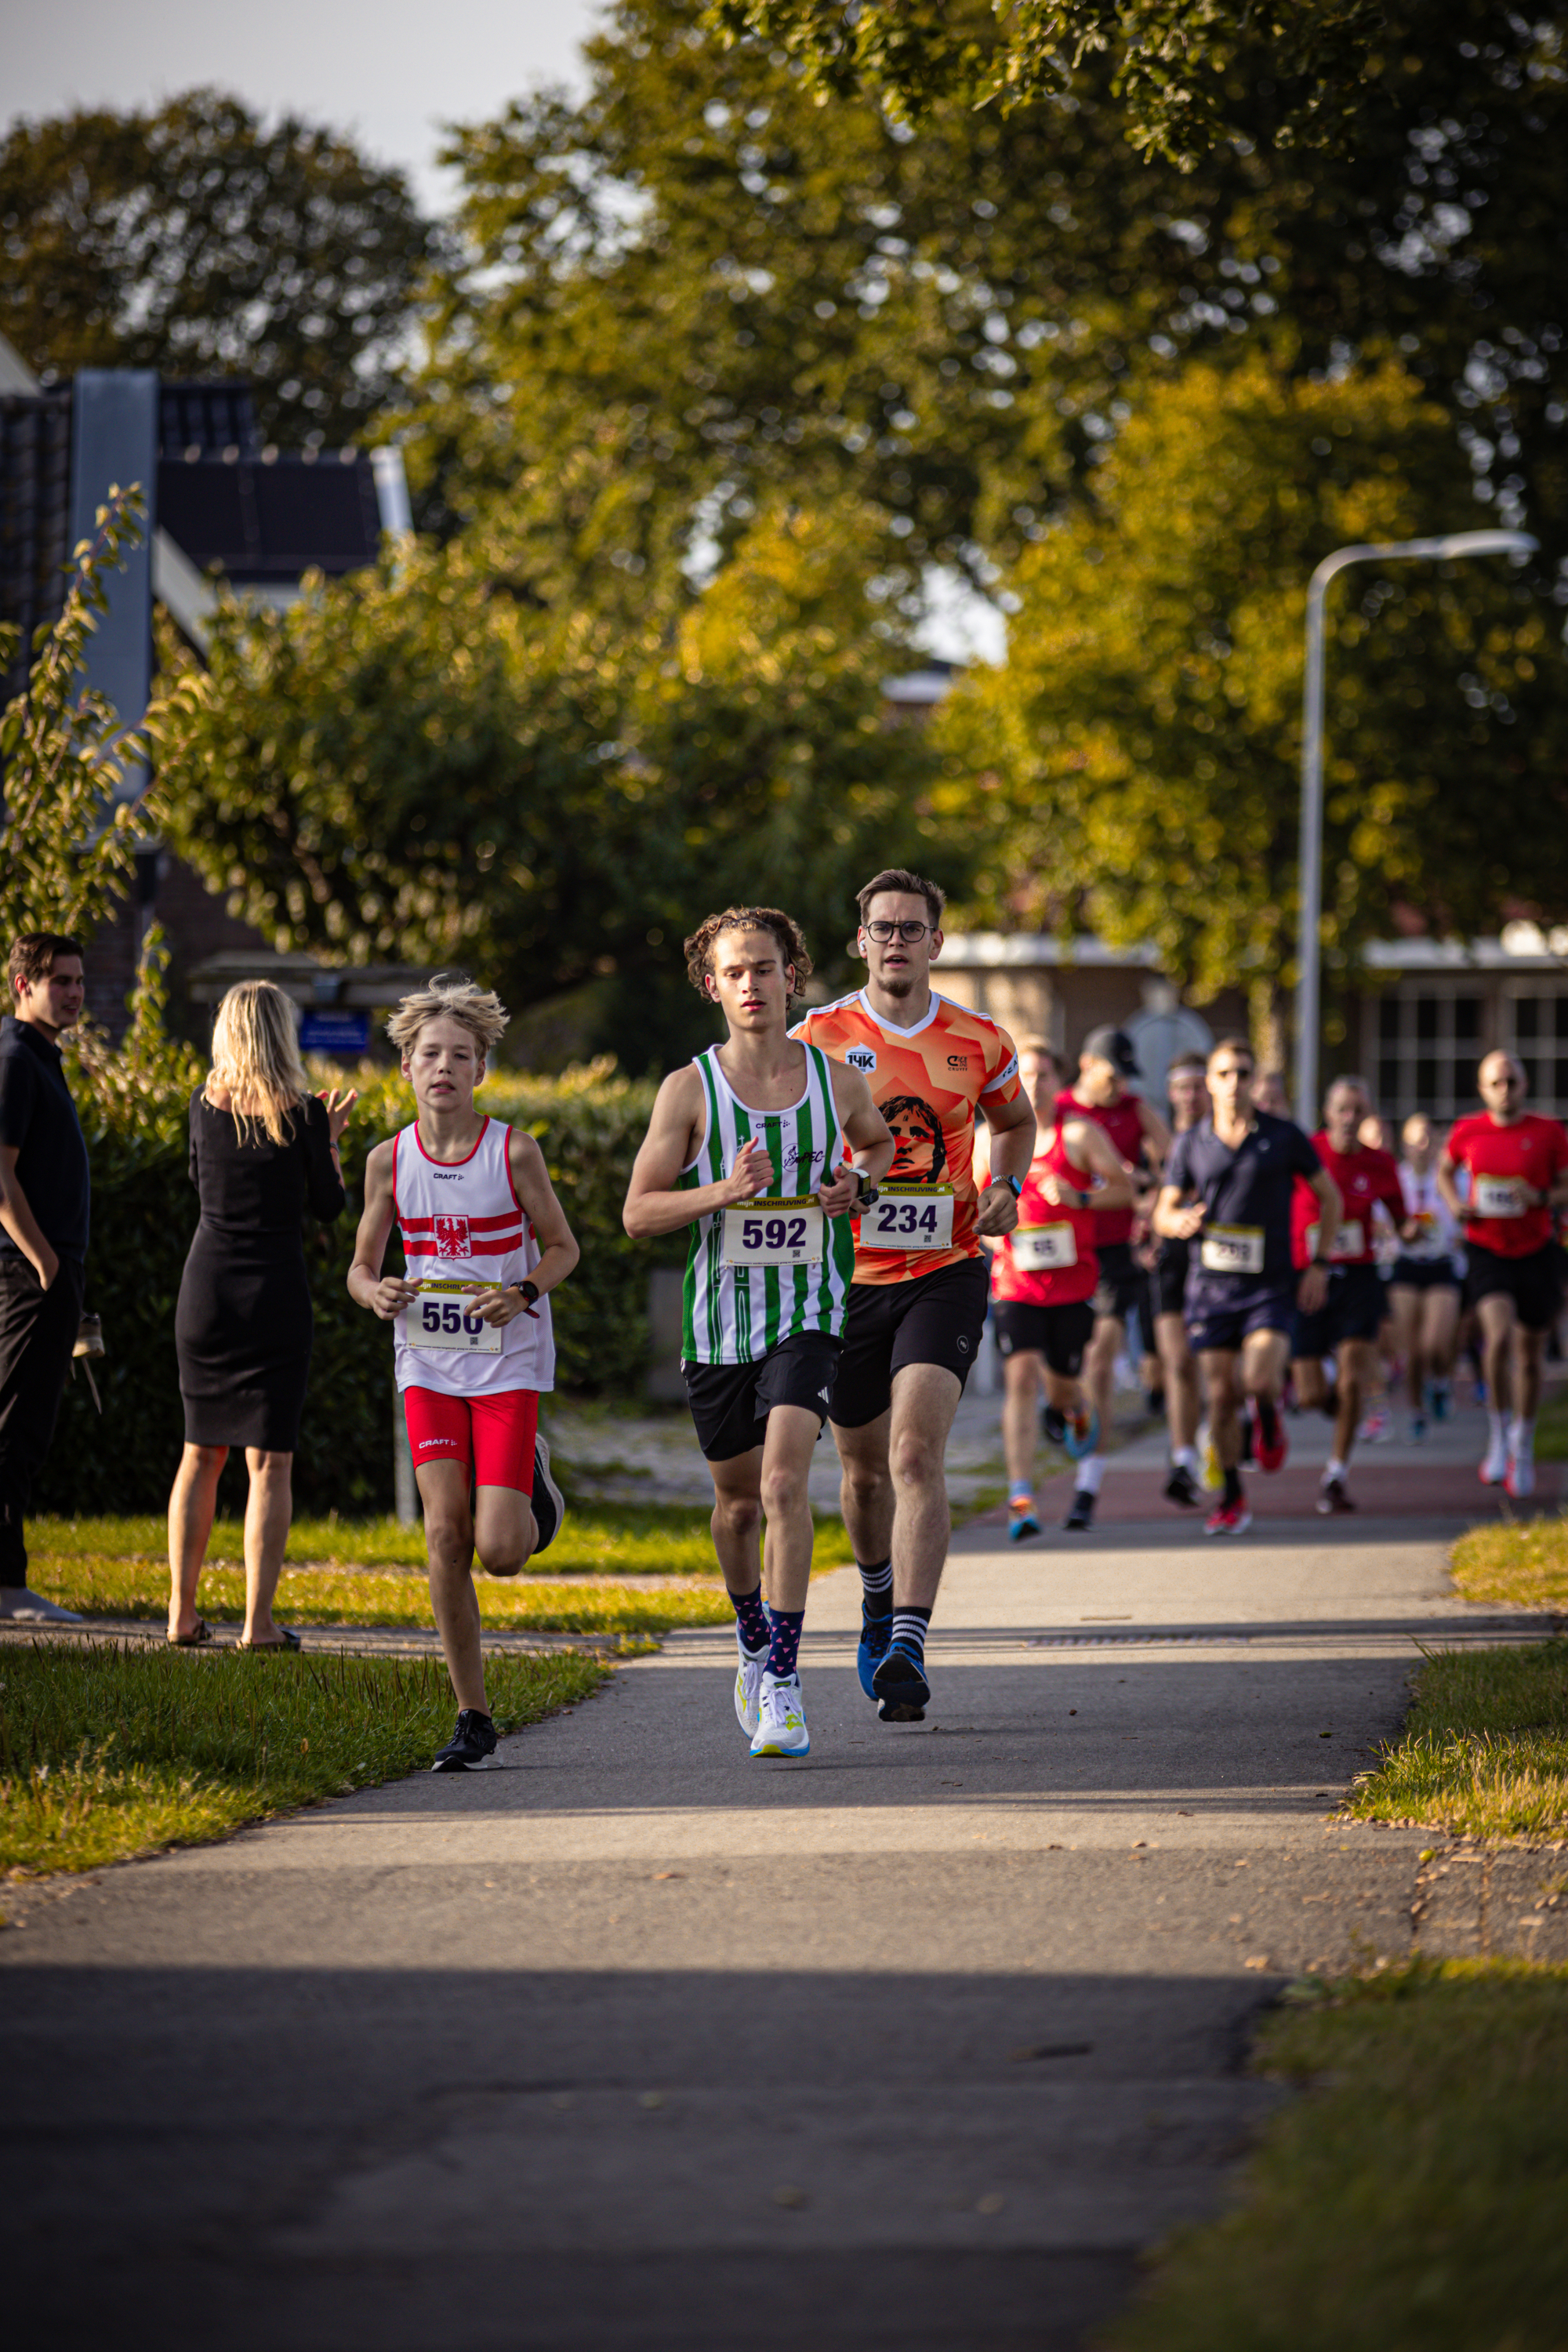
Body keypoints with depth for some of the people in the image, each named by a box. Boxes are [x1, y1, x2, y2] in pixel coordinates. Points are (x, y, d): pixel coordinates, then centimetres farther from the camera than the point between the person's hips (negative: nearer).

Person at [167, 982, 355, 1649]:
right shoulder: (301, 1114, -9)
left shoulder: (204, 1107, 0)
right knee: (270, 1461, -1)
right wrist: (328, 1139, 13)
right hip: (275, 1293, -3)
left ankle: (182, 1612, 12)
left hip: (207, 1288, 3)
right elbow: (328, 1206, -1)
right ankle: (258, 1621, -5)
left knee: (201, 1455, 14)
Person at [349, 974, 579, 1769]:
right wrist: (377, 1294, -16)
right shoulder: (390, 1160, -1)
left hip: (508, 1364, -2)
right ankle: (472, 1718, 1)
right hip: (429, 1365, 2)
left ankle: (531, 1485, 28)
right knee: (445, 1536, -8)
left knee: (500, 1551, -10)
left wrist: (523, 1293, -19)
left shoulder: (514, 1152, -8)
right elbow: (362, 1265, 8)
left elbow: (562, 1247, 1)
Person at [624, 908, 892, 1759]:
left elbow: (876, 1140, 24)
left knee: (785, 1483, -20)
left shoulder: (836, 1081, 1)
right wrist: (724, 1191, -20)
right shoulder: (690, 1090, -4)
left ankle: (783, 1681, -18)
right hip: (718, 1315, 1)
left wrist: (858, 1183, 2)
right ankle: (753, 1644, 41)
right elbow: (638, 1212, -4)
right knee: (738, 1502, 13)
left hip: (808, 1314, -1)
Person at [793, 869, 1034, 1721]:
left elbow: (1015, 1121, 22)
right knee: (864, 1472, 13)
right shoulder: (820, 1038, -2)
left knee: (915, 1456, -19)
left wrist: (1005, 1188, 3)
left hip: (944, 1274, -1)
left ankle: (907, 1649, -26)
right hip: (847, 1276, 1)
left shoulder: (978, 1042, 2)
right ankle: (880, 1601, 44)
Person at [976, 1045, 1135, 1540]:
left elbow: (1124, 1188, 2)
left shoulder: (1080, 1135, -1)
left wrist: (1079, 1197, -16)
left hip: (1072, 1281, 0)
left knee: (1060, 1386, 7)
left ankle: (1075, 1412, 49)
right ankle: (1021, 1498, -18)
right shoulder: (990, 1139, 6)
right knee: (1021, 1375, -16)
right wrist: (987, 1228, -3)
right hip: (1014, 1282, 0)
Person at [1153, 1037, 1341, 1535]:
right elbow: (1163, 1212, 10)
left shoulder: (1284, 1136, 0)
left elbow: (1329, 1196, 9)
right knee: (1221, 1396, 1)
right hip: (1211, 1284, 2)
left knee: (1259, 1379, -21)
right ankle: (1232, 1499, 17)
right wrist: (1179, 1223, -16)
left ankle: (1269, 1413, 17)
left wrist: (1319, 1264, 1)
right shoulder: (1190, 1144, 3)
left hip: (1271, 1286, -2)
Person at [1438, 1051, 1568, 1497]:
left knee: (1530, 1355, 9)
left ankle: (1523, 1445, 31)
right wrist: (1455, 1203, 1)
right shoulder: (1468, 1132, 1)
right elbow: (1444, 1169, 20)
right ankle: (1498, 1435, -10)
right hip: (1486, 1251, -1)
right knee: (1499, 1334, -25)